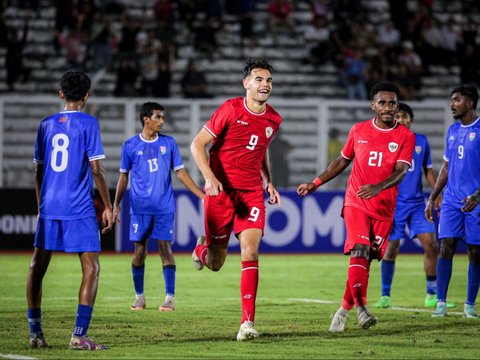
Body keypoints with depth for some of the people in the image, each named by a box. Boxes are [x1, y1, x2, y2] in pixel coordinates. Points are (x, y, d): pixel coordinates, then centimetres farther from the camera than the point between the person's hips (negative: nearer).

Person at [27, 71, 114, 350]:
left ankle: (35, 333, 11)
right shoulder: (88, 123, -4)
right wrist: (108, 207, -1)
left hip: (48, 208, 5)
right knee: (91, 268, 0)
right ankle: (79, 335, -11)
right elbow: (96, 169, -9)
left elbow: (39, 171, 14)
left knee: (37, 269, 13)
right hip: (80, 210, -5)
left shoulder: (46, 125, 10)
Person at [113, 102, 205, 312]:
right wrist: (116, 204, 4)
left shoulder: (169, 143, 6)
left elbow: (180, 172, 8)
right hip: (139, 207, 0)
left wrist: (203, 196, 2)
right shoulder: (130, 146, 3)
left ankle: (170, 297, -4)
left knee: (165, 248, -6)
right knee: (139, 251, 2)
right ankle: (139, 297, 15)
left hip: (164, 207, 0)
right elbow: (124, 176, 10)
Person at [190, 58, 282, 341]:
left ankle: (248, 322, -14)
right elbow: (198, 144, -9)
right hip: (221, 191, -3)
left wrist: (268, 182, 14)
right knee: (215, 263, 3)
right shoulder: (231, 110, -10)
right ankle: (203, 249, 43)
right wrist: (210, 177, -22)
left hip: (252, 193, 3)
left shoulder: (274, 120, 7)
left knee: (250, 251, -15)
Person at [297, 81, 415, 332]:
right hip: (356, 203, 0)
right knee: (360, 251, -20)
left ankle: (345, 308, 20)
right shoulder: (358, 130, 4)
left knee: (366, 259, 4)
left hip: (384, 207, 0)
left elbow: (401, 170, -16)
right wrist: (314, 184, 17)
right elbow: (342, 161, 18)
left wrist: (378, 187, -35)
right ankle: (360, 307, -27)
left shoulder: (405, 136, -3)